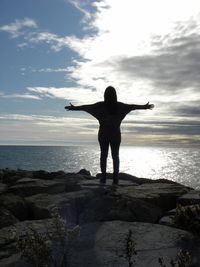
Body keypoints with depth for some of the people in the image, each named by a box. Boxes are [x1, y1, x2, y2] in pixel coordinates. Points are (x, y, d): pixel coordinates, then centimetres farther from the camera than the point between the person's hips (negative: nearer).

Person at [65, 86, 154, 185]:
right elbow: (133, 106, 7)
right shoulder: (119, 105, -5)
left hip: (103, 134, 0)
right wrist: (145, 107, 22)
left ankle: (103, 177, 0)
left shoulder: (101, 105, -7)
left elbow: (86, 107, 2)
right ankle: (115, 178, -1)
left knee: (103, 155, 6)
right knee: (115, 155, 6)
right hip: (115, 134, 1)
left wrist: (74, 108, 16)